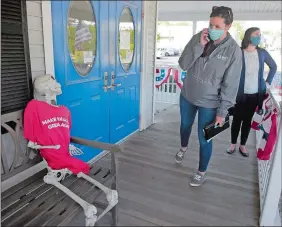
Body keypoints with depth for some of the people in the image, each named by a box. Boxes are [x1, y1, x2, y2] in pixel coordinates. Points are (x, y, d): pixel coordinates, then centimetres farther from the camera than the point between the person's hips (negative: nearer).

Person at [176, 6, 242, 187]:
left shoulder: (233, 50, -16)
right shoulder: (198, 38, -8)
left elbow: (231, 85, -14)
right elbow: (183, 65, -13)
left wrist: (222, 111, -14)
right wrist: (199, 45, -25)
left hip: (209, 103, -3)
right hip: (187, 96, 4)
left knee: (204, 139, 6)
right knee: (185, 125, 26)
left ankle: (202, 172, 31)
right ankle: (184, 147, 58)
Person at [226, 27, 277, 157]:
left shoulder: (262, 53, 2)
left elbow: (273, 66, 18)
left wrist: (268, 82, 10)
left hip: (255, 94, 4)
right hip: (240, 94, -3)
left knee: (248, 120, 13)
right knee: (237, 119, 7)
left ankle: (242, 145, 28)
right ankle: (233, 144, 25)